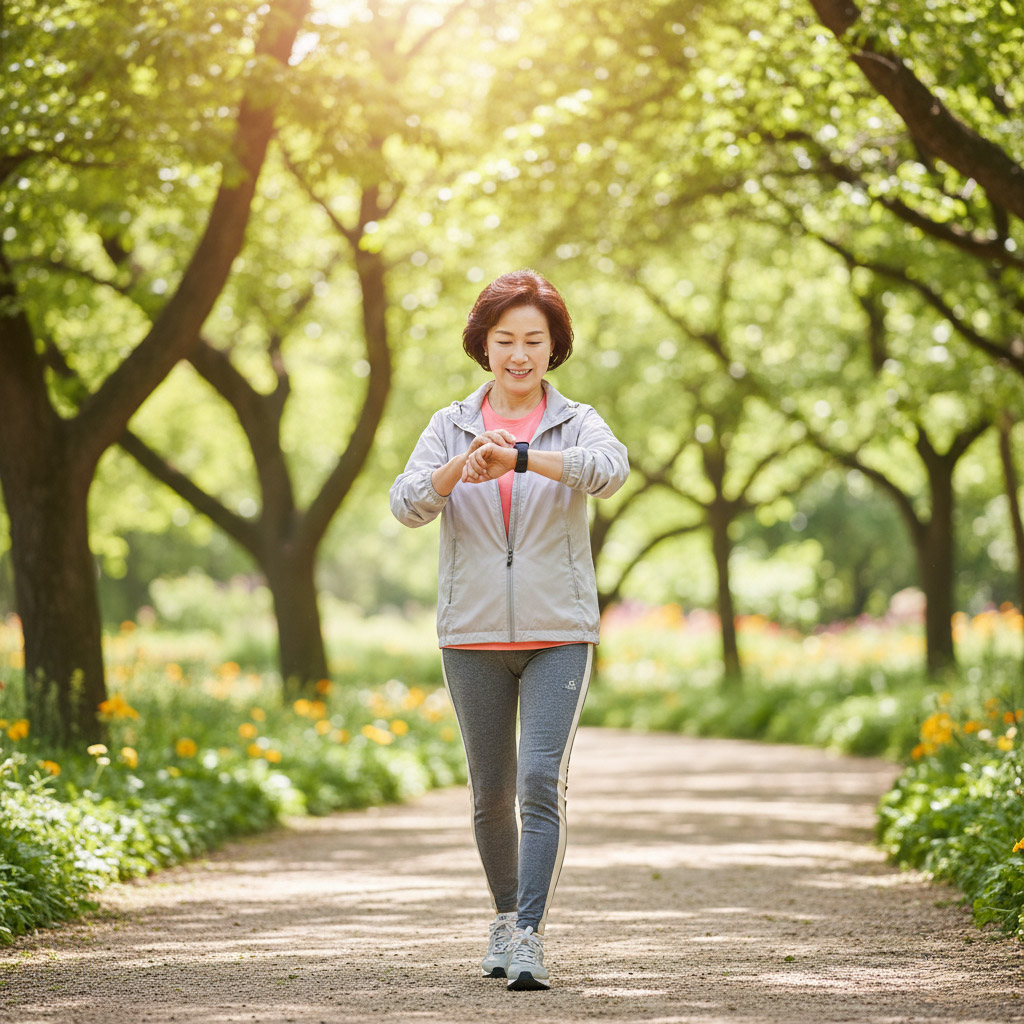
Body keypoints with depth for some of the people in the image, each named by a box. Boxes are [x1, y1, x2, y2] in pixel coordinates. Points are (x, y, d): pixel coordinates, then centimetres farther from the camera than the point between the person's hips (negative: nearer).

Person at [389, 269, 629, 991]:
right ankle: (506, 916, 32)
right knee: (491, 793, 11)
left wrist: (516, 458, -40)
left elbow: (610, 469, -25)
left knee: (543, 783, -15)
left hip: (559, 636, -2)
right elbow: (409, 504, -12)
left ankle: (530, 941, -16)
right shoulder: (450, 428, 4)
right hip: (474, 637, 2)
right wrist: (460, 465, -33)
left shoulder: (576, 424, -1)